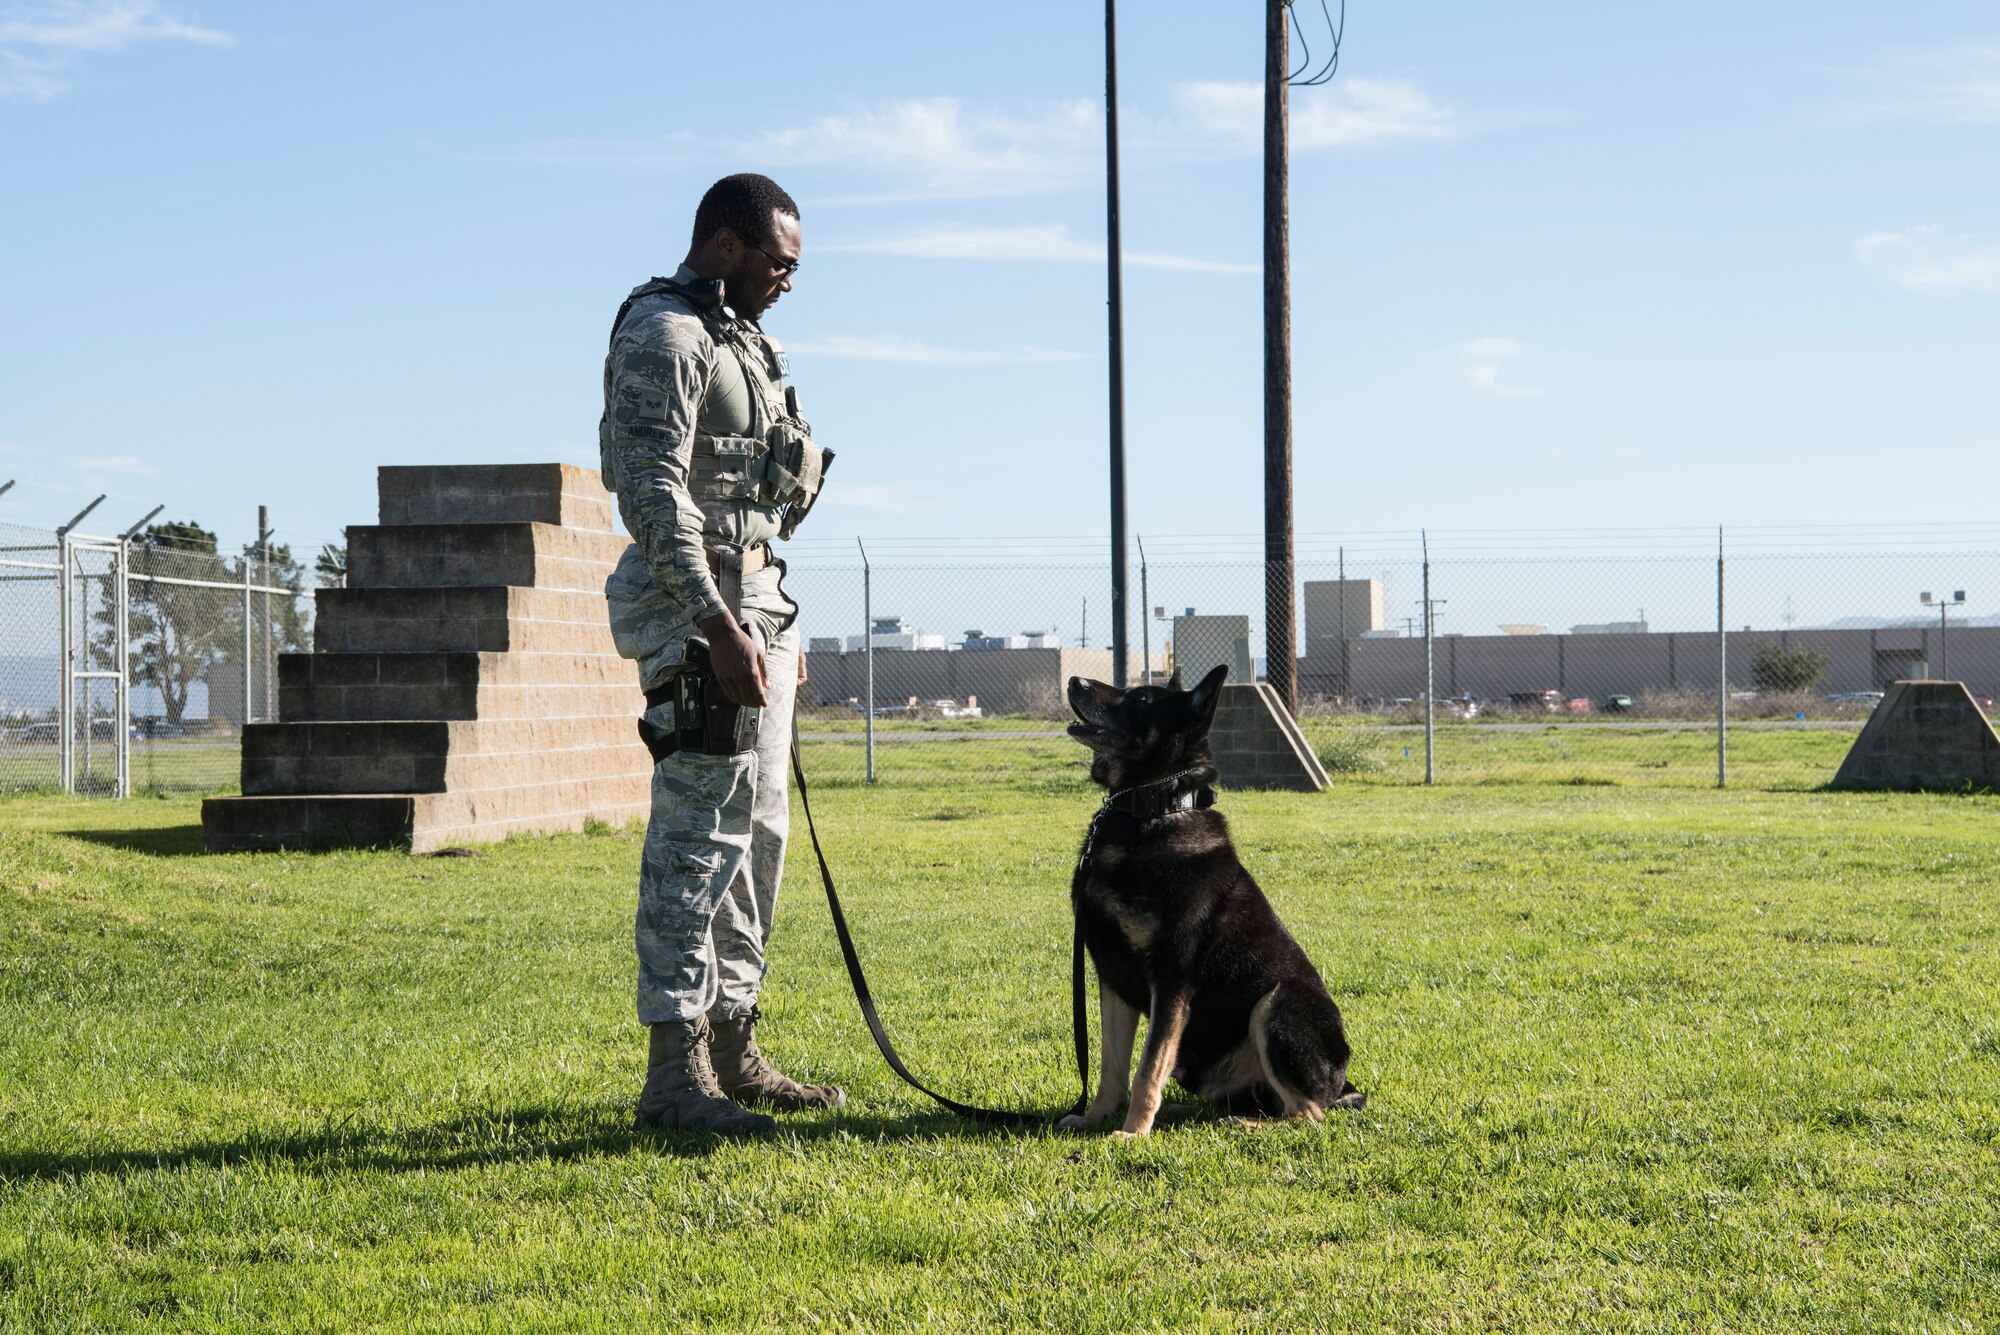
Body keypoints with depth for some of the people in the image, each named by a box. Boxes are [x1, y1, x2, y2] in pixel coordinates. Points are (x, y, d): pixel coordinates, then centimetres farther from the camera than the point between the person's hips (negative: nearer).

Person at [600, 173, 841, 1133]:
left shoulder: (733, 336, 21)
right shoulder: (662, 336, -11)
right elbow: (654, 494, -20)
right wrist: (720, 628, -27)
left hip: (753, 604, 10)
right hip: (697, 611, -10)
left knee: (756, 832, 11)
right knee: (699, 833, -12)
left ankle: (733, 1053, 18)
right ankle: (675, 1070, -11)